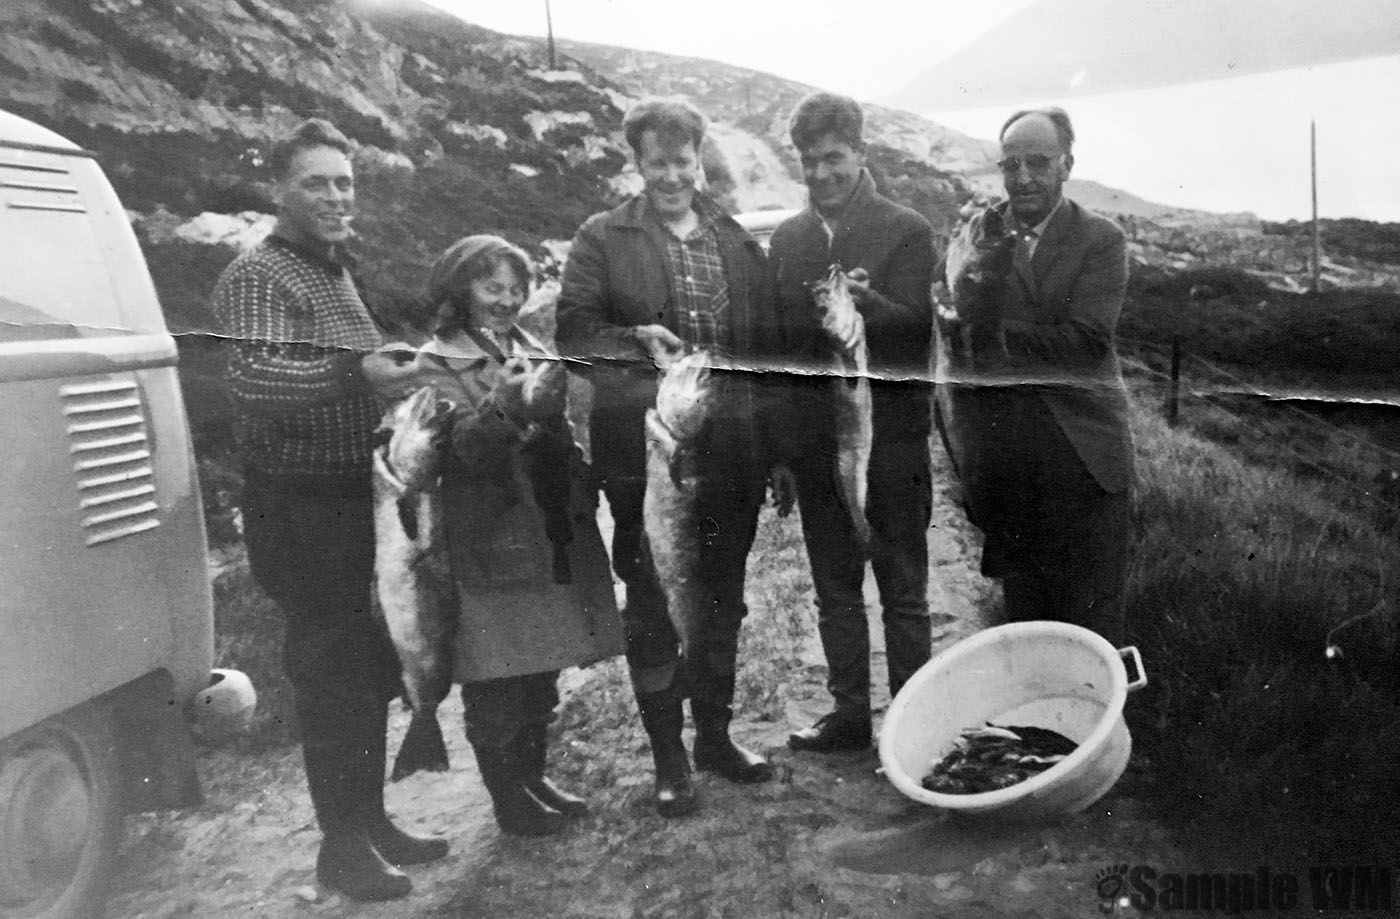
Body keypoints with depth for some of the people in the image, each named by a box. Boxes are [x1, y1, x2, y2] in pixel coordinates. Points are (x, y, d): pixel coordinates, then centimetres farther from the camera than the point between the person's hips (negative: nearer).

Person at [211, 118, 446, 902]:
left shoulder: (336, 271, 16)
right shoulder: (259, 276, -13)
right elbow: (255, 379, -30)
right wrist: (361, 371, -37)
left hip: (357, 500, 9)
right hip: (301, 508, -9)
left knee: (369, 665, 15)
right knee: (332, 673, -1)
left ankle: (370, 820, 30)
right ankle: (342, 845, 14)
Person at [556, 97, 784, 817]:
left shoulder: (737, 240, 12)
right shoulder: (603, 238, 2)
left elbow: (767, 340, 14)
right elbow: (573, 332, -3)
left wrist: (772, 448, 8)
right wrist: (638, 341, -22)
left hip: (732, 452, 4)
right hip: (645, 453, -4)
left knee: (722, 598, 15)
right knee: (653, 604, 5)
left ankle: (715, 733, 33)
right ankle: (668, 756, 20)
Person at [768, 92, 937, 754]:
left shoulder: (906, 231, -3)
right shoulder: (787, 238, 11)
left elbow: (917, 330, -13)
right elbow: (776, 337, 12)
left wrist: (863, 301, -34)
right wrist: (775, 443, 8)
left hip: (889, 434, -4)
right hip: (814, 440, 5)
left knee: (902, 590, 5)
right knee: (834, 588, 13)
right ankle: (849, 713, 26)